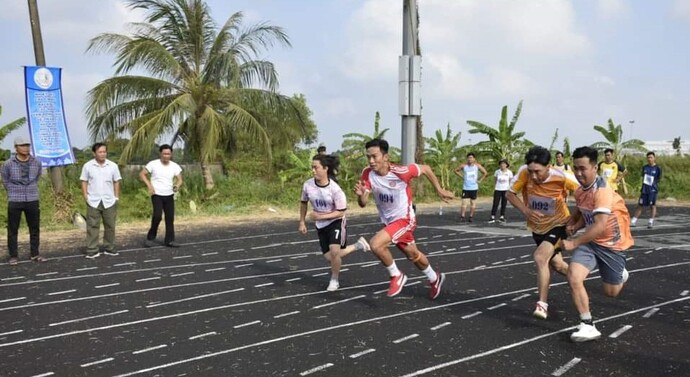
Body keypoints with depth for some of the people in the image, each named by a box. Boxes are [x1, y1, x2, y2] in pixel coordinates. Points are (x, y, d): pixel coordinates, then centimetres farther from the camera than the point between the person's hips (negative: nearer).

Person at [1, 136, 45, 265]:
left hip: (32, 200, 2)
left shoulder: (37, 163, 0)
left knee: (35, 229, 7)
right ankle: (13, 256, 13)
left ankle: (35, 254, 18)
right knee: (13, 230, 4)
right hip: (14, 201, -2)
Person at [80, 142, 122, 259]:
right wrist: (85, 196, -5)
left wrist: (116, 197, 2)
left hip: (109, 201, 2)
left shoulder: (113, 166, 2)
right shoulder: (88, 166, -1)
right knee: (92, 226, 0)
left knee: (110, 225, 8)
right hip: (93, 201, -1)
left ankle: (109, 248, 20)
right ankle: (92, 250, 4)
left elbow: (116, 182, 6)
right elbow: (84, 182, 3)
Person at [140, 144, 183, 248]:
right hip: (157, 195, -4)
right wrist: (149, 185, -13)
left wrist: (177, 185, -24)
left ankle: (169, 240, 13)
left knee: (170, 217, 4)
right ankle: (150, 238, 3)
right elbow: (142, 174, -2)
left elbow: (179, 179, -1)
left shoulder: (175, 166, 1)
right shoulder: (153, 164, -7)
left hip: (169, 195, 4)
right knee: (157, 216, -16)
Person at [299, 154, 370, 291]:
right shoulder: (307, 185, -14)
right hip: (320, 225, 5)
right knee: (330, 257, 5)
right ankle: (358, 245, 29)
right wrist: (302, 222, 5)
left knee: (334, 251, -24)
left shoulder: (335, 189, -26)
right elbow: (303, 203, 6)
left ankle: (334, 280, 5)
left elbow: (340, 212, -20)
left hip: (336, 222, -5)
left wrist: (320, 216, -27)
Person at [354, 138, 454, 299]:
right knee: (413, 255, 24)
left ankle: (397, 276, -3)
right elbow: (363, 204, -15)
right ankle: (435, 278, 51)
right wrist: (360, 194, -38)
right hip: (388, 221, 6)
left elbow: (426, 169, -11)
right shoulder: (367, 174, -15)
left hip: (404, 219, -6)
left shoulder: (400, 172, -28)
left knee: (375, 244, -27)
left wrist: (439, 190, -3)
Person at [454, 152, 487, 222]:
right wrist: (462, 177, 2)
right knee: (464, 202, -7)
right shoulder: (464, 166, -4)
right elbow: (456, 170, 10)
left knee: (473, 203, 7)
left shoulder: (477, 166, -4)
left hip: (474, 188, 1)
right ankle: (462, 217, -2)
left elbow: (485, 172, 7)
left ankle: (471, 217, 16)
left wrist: (480, 180, 1)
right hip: (466, 187, -1)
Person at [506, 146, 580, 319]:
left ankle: (542, 304, -13)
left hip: (558, 225, -4)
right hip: (537, 226, 4)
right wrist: (526, 210, -26)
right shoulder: (524, 172, -24)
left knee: (540, 257, -25)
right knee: (557, 265, 19)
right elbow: (510, 194, -11)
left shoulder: (562, 178, -30)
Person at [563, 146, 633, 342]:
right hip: (590, 241, 5)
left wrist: (574, 243, -36)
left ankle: (620, 275, 48)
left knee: (611, 292, 11)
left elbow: (600, 226, -36)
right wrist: (575, 225, -5)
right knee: (574, 278, -19)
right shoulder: (579, 190, -3)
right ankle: (588, 326, -7)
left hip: (612, 244, -5)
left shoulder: (602, 190, -28)